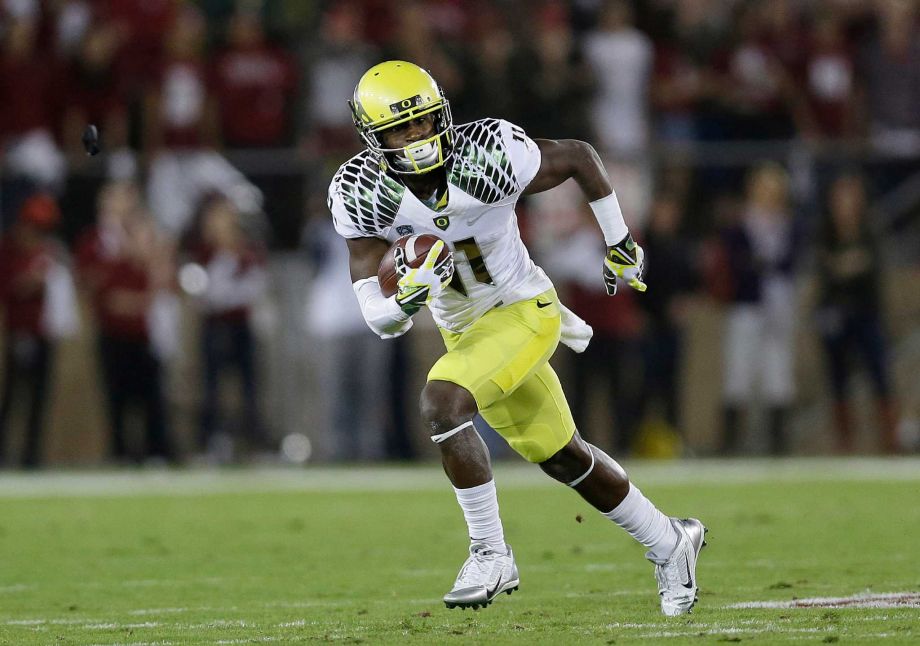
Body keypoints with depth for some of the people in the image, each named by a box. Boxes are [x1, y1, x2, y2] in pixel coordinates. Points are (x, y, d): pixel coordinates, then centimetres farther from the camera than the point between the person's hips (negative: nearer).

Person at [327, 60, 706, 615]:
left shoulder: (488, 158, -27)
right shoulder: (364, 195, -18)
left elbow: (579, 156, -7)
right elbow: (379, 320, -18)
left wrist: (620, 242, -1)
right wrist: (405, 299, -41)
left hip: (524, 313, -5)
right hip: (464, 332, 5)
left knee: (442, 402, -28)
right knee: (562, 457, 17)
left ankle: (491, 555, -17)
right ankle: (668, 542, 38)